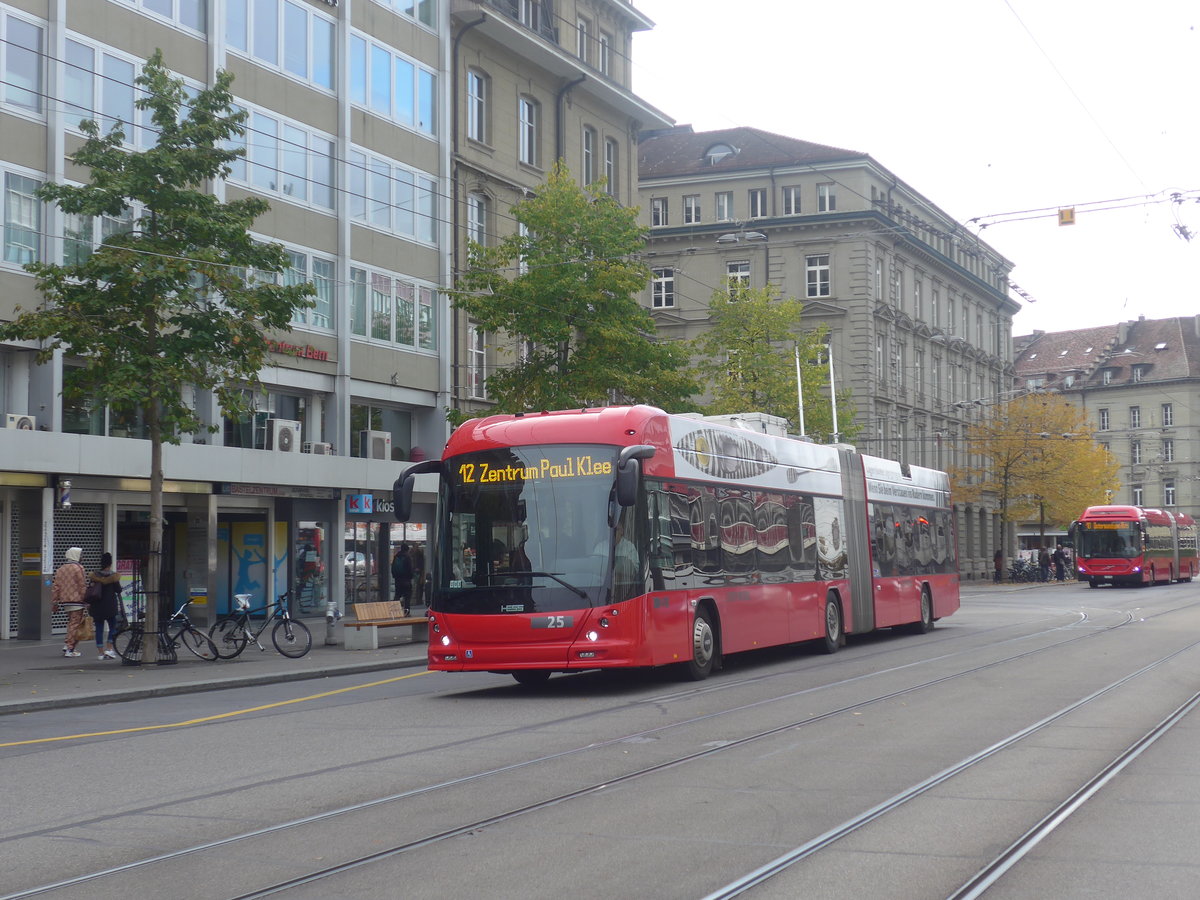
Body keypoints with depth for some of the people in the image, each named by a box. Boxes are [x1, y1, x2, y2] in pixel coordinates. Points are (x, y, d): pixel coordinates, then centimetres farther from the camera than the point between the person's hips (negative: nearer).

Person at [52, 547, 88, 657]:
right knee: (75, 624, -3)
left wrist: (54, 603, 15)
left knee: (71, 623, 20)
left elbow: (55, 587, 11)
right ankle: (70, 649, -4)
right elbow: (83, 586, -12)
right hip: (76, 601, -7)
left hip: (64, 602, 7)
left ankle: (67, 645, 13)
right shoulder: (78, 568, -8)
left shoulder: (60, 569, 12)